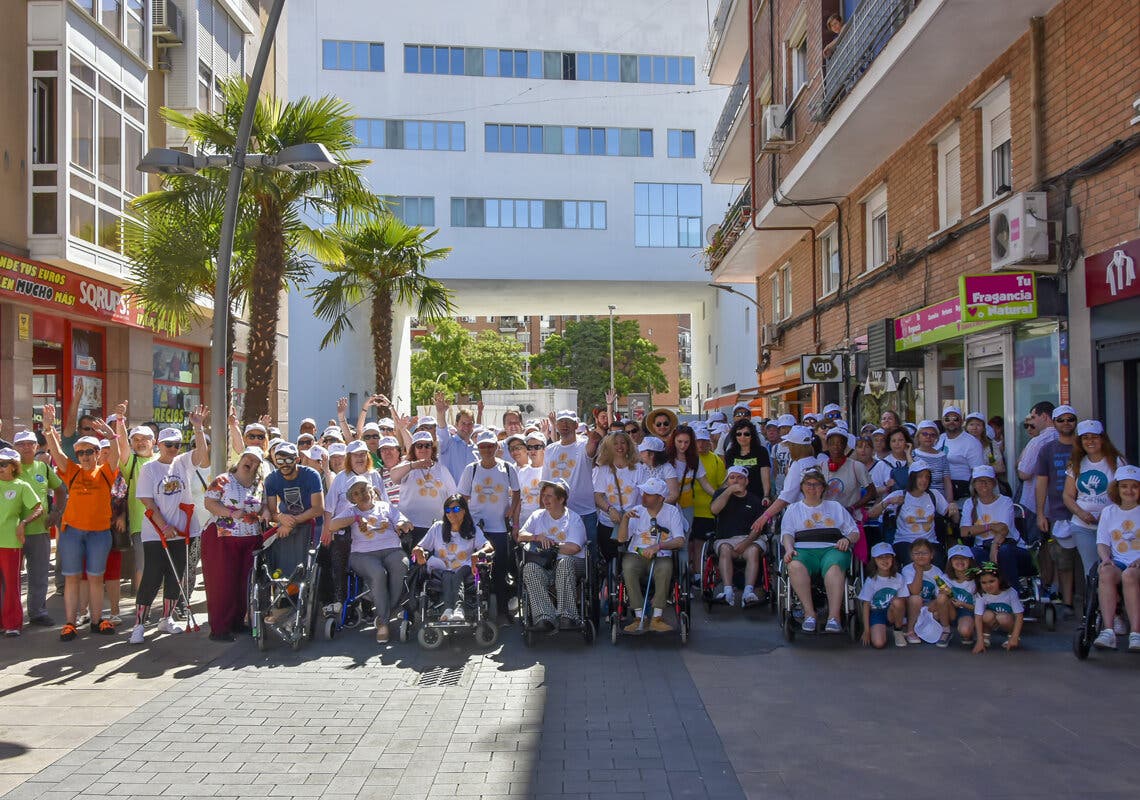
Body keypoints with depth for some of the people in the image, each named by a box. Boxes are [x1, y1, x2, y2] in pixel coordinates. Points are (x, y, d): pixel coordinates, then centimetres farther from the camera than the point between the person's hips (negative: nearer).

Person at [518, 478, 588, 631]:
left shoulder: (574, 519, 6)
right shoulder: (538, 516, 21)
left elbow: (574, 548, -9)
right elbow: (520, 535, 13)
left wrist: (552, 546, 0)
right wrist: (537, 537, -5)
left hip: (570, 564, -3)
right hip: (544, 567, 3)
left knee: (564, 561, -39)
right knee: (529, 568, -31)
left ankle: (567, 615, -41)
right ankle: (545, 617, -44)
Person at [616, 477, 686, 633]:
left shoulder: (672, 512, 3)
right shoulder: (637, 511, 7)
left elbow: (680, 541, -9)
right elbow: (621, 538, 1)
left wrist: (657, 546, -24)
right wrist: (625, 518, -16)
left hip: (661, 557, -1)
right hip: (637, 555, 1)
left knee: (665, 567, -36)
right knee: (628, 566, -33)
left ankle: (657, 618, -26)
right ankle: (639, 618, -26)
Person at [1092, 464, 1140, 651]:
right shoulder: (1109, 512, 17)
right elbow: (1102, 543, 14)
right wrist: (1106, 558, -8)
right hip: (1117, 561, 2)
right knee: (1106, 572, -33)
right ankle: (1108, 632, -37)